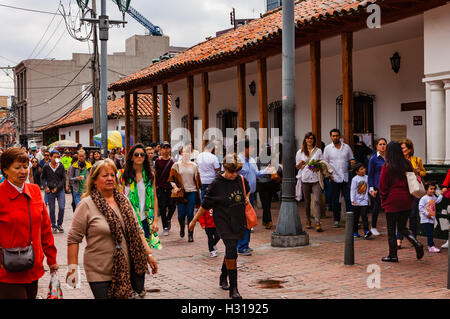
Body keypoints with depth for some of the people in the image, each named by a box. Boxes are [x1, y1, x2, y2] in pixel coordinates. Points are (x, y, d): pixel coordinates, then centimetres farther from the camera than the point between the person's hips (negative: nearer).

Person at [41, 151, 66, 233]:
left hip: (60, 190, 0)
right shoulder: (46, 167, 1)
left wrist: (57, 188, -7)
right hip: (50, 191, 0)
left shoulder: (61, 166, 1)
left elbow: (64, 179, 3)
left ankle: (59, 224, 10)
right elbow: (42, 178, 10)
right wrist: (45, 187, -4)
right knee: (52, 209, 3)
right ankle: (53, 226, 16)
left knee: (62, 208, -9)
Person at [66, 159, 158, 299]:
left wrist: (149, 254, 9)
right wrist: (72, 268, -10)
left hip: (128, 270, 4)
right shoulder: (86, 204, -6)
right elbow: (73, 239, -6)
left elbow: (137, 231, 16)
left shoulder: (123, 200, 11)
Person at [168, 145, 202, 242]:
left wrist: (198, 189, 9)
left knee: (190, 214, -4)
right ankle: (182, 227, 31)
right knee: (181, 215, 0)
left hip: (192, 192, 1)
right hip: (181, 193, -1)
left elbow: (197, 180, 13)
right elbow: (171, 178, 4)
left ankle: (190, 234, 4)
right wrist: (175, 187, -10)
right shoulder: (176, 166, 5)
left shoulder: (194, 166, 10)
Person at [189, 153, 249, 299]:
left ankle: (223, 278, 41)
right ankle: (233, 288, -18)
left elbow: (247, 190, 28)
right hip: (223, 220, -5)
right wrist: (194, 220, 4)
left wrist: (246, 198, 12)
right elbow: (205, 204, -1)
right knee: (231, 247, -21)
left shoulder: (241, 180, 2)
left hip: (238, 221, 5)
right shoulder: (217, 184, -11)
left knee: (231, 251, 14)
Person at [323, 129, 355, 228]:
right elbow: (325, 163, 5)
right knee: (335, 200, 5)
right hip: (334, 178, -1)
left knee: (349, 199, -4)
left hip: (346, 177, 1)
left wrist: (352, 161, -9)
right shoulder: (327, 148, 4)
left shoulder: (346, 147, 8)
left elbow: (351, 159, 15)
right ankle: (336, 220, 14)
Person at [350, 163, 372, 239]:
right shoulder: (355, 179, -7)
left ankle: (366, 231, -16)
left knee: (364, 216, -9)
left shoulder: (366, 177, 4)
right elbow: (352, 190, -7)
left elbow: (368, 188, 15)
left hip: (364, 201, 2)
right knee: (356, 217, 8)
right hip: (357, 202, -2)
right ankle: (355, 232, 20)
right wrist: (353, 200, -10)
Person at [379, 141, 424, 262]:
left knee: (391, 230, 5)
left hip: (392, 201, -5)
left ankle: (393, 255, 8)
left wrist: (383, 200, 6)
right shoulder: (407, 164, 4)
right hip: (407, 201, 5)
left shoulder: (387, 166, -10)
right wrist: (410, 196, 16)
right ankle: (416, 243, -4)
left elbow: (383, 185, -7)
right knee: (402, 227, 18)